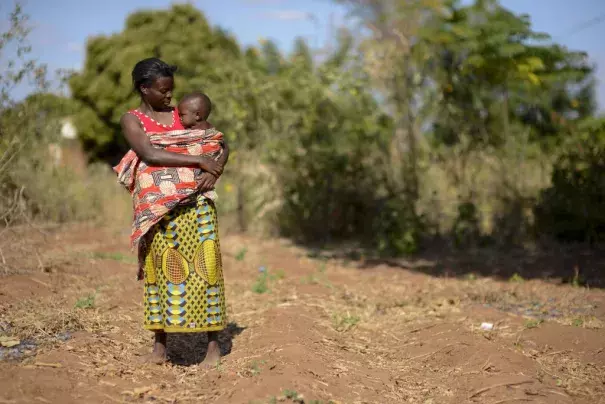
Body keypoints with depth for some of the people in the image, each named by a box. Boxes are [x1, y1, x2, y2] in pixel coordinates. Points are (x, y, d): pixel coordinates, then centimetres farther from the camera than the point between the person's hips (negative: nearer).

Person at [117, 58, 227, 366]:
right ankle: (160, 346, 11)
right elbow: (150, 154, -13)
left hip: (194, 203, 2)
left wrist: (213, 172, -7)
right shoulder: (131, 120, 5)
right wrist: (199, 160, -15)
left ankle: (213, 344, 3)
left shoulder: (182, 116, 15)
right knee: (161, 270, 0)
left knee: (203, 267, -2)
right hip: (158, 208, -2)